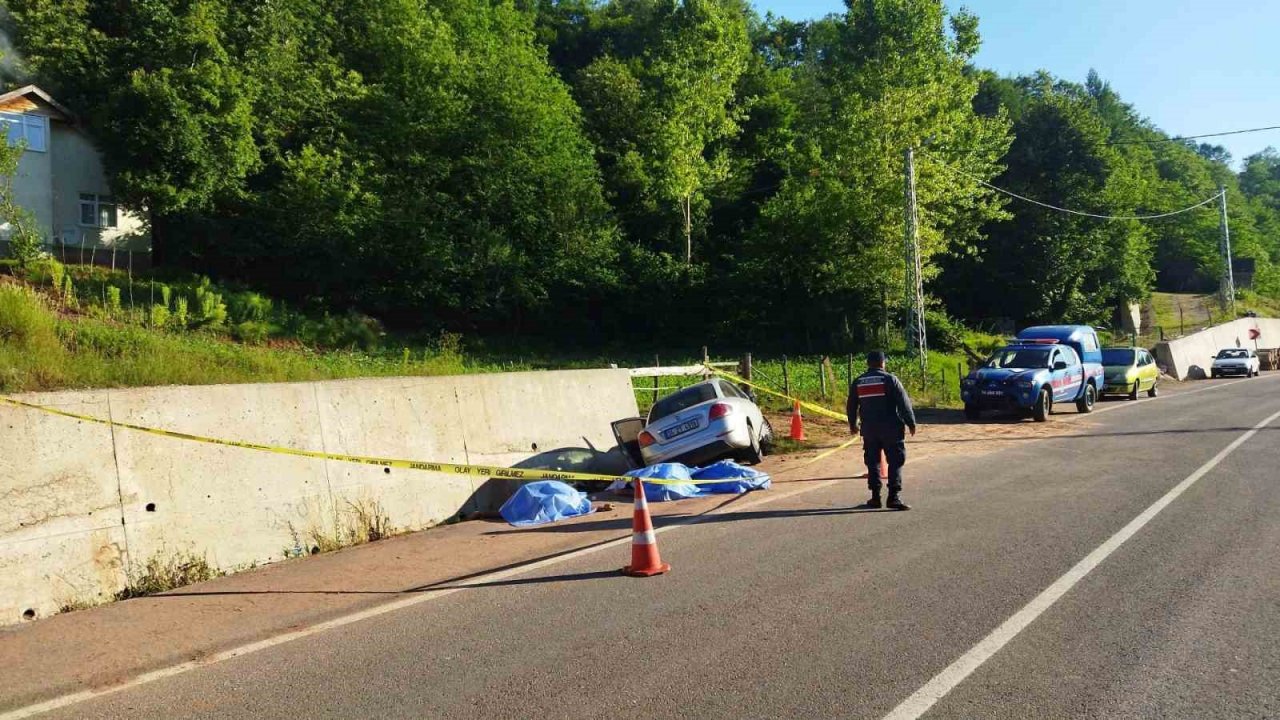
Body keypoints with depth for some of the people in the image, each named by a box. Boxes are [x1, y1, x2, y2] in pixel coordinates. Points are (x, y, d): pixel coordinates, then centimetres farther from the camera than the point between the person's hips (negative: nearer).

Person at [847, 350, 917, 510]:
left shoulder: (858, 382, 6)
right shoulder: (890, 379, -7)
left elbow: (851, 406, 16)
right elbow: (904, 403, -8)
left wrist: (853, 424, 30)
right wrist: (911, 423, 0)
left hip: (868, 429, 4)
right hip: (891, 429, -4)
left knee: (873, 463, 11)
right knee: (895, 462, 0)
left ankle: (875, 497, 12)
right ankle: (894, 496, -7)